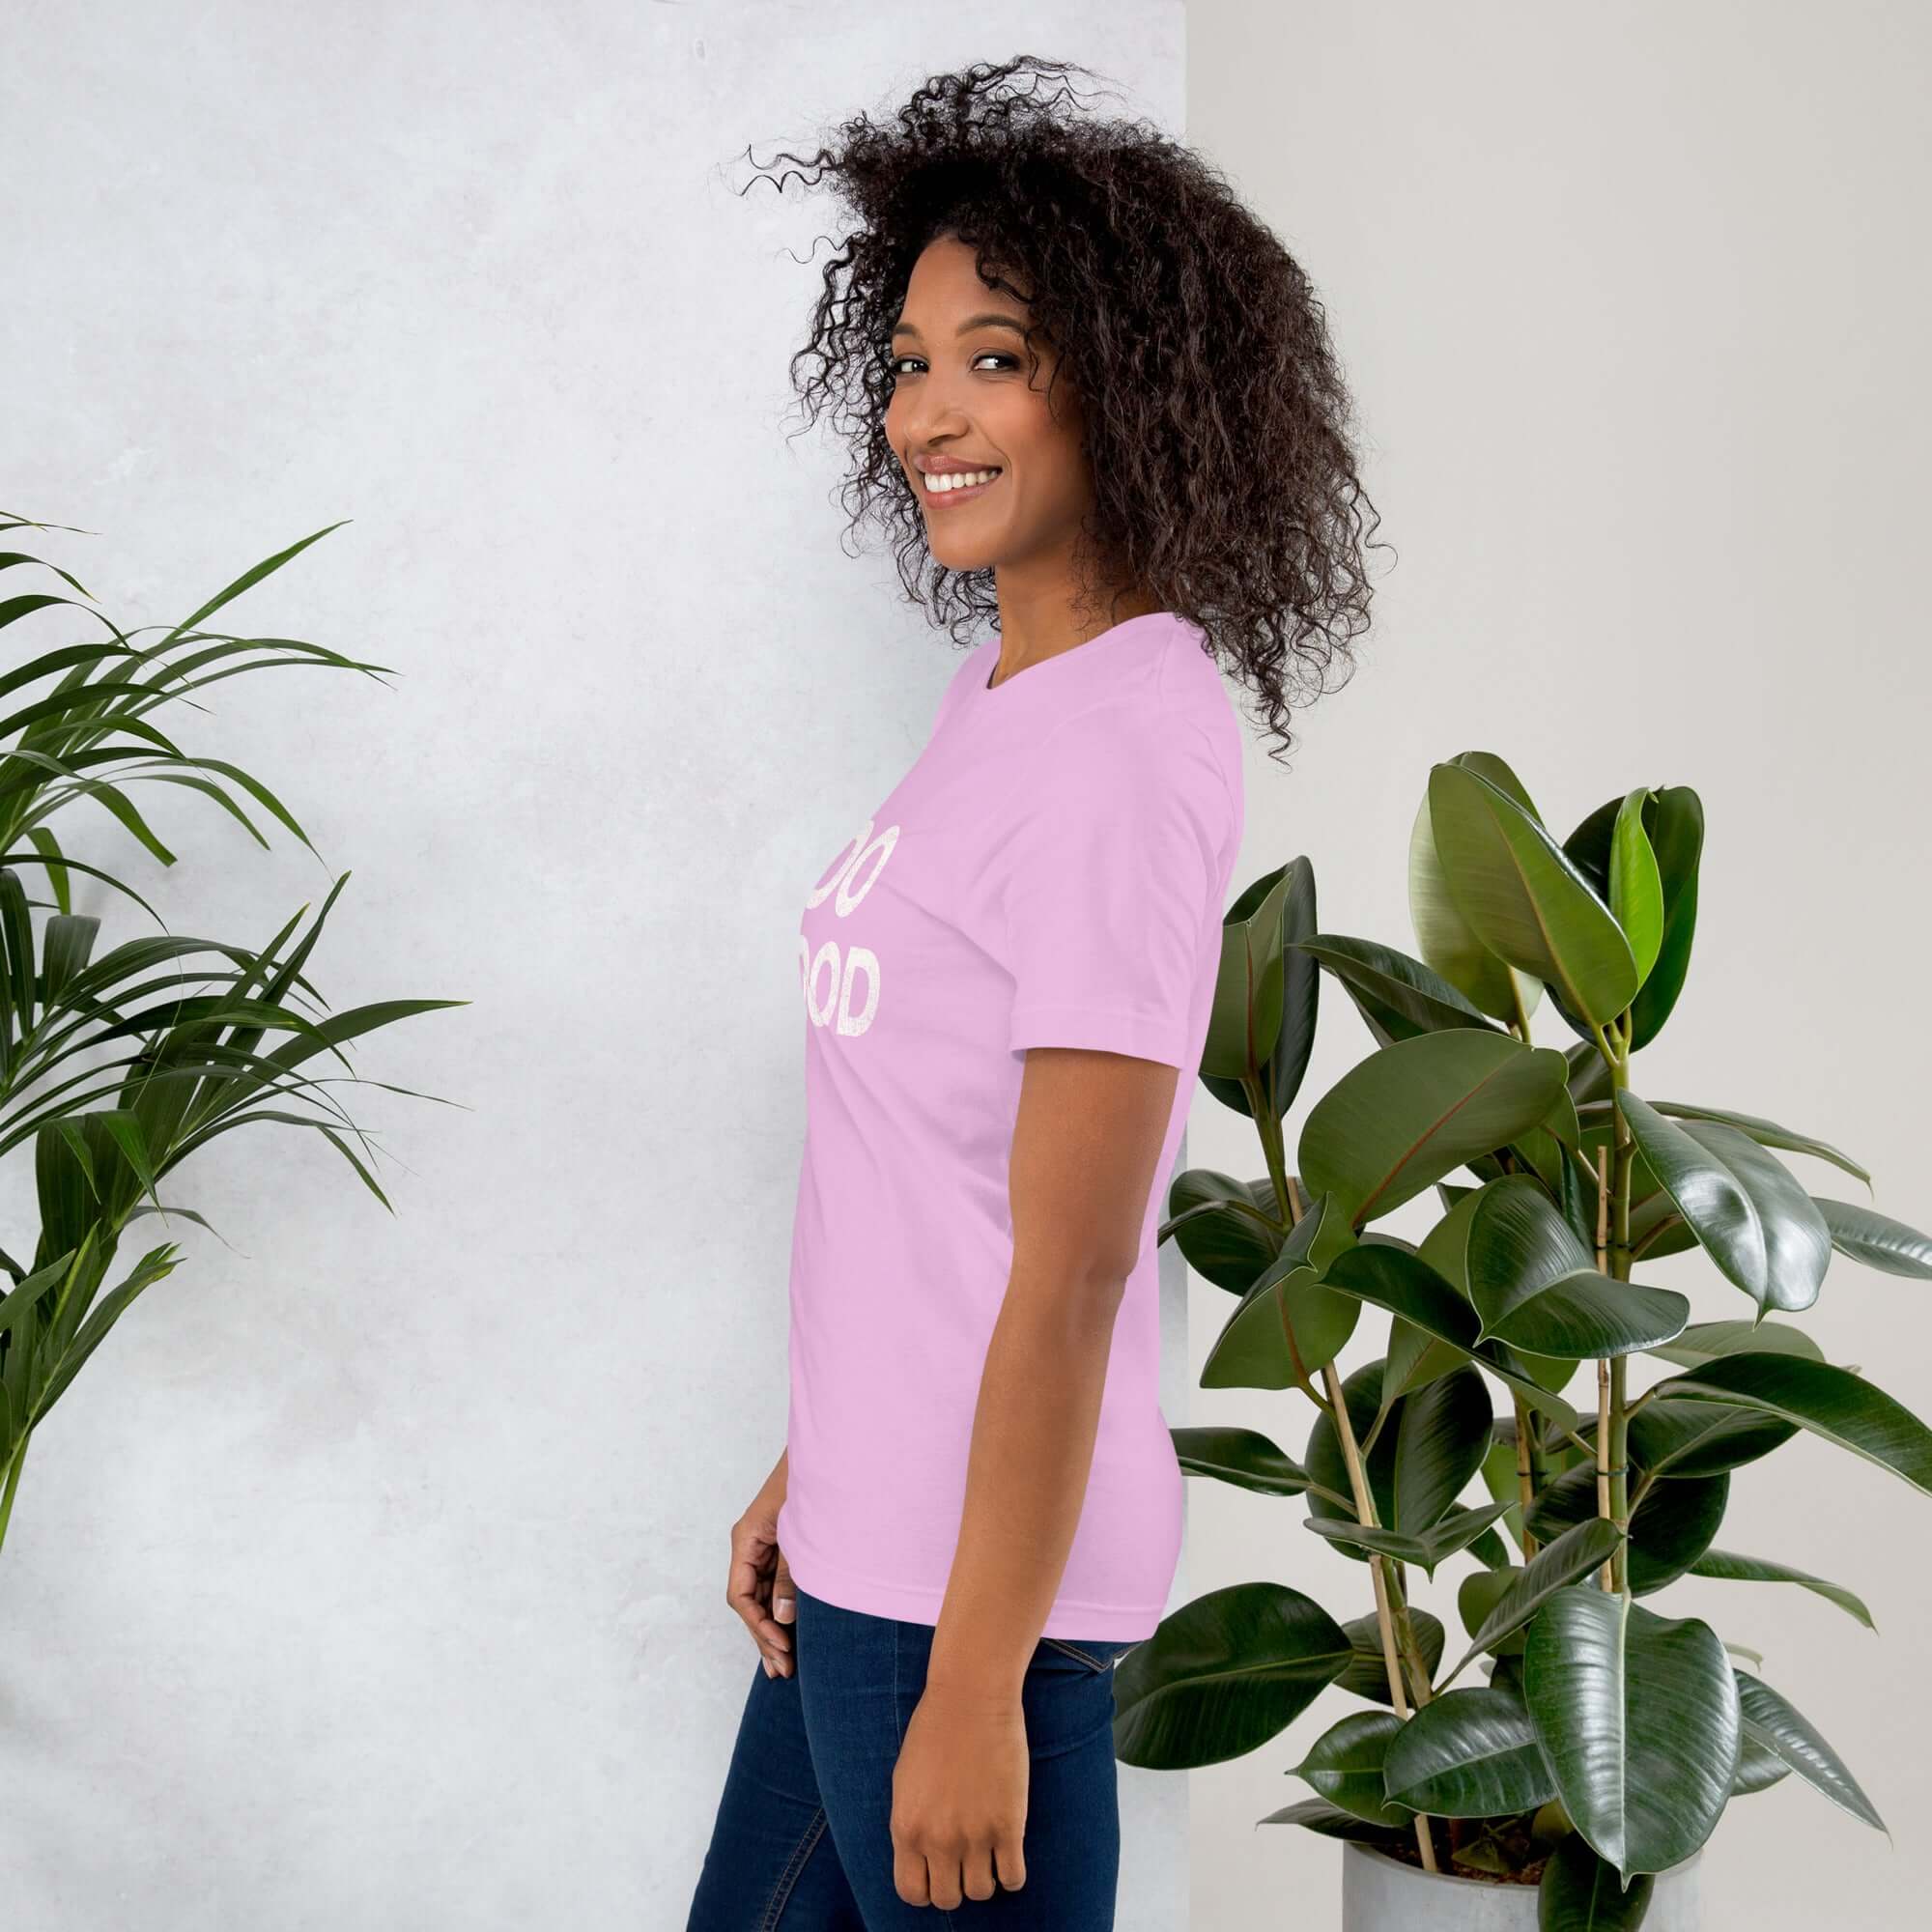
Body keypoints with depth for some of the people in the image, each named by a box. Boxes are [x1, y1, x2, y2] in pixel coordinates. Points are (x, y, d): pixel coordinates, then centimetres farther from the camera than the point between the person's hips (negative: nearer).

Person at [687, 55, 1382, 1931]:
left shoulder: (1124, 754, -20)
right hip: (869, 1538, 9)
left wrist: (974, 1687, -18)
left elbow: (1070, 1278, -21)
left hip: (978, 1570, -9)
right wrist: (811, 1466, 16)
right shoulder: (1005, 684, 7)